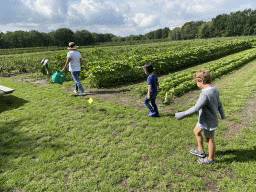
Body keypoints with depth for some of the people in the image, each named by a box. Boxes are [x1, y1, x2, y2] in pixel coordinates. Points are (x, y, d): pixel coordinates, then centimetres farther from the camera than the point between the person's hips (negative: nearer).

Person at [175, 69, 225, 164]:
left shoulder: (205, 94, -32)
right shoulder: (214, 90, -2)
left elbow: (195, 109, -33)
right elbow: (219, 104, 11)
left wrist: (181, 115, -27)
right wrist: (222, 114, 28)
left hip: (208, 123, -9)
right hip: (205, 119, 9)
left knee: (210, 140, 12)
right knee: (196, 131, 24)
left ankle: (210, 159, 36)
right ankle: (200, 151, 42)